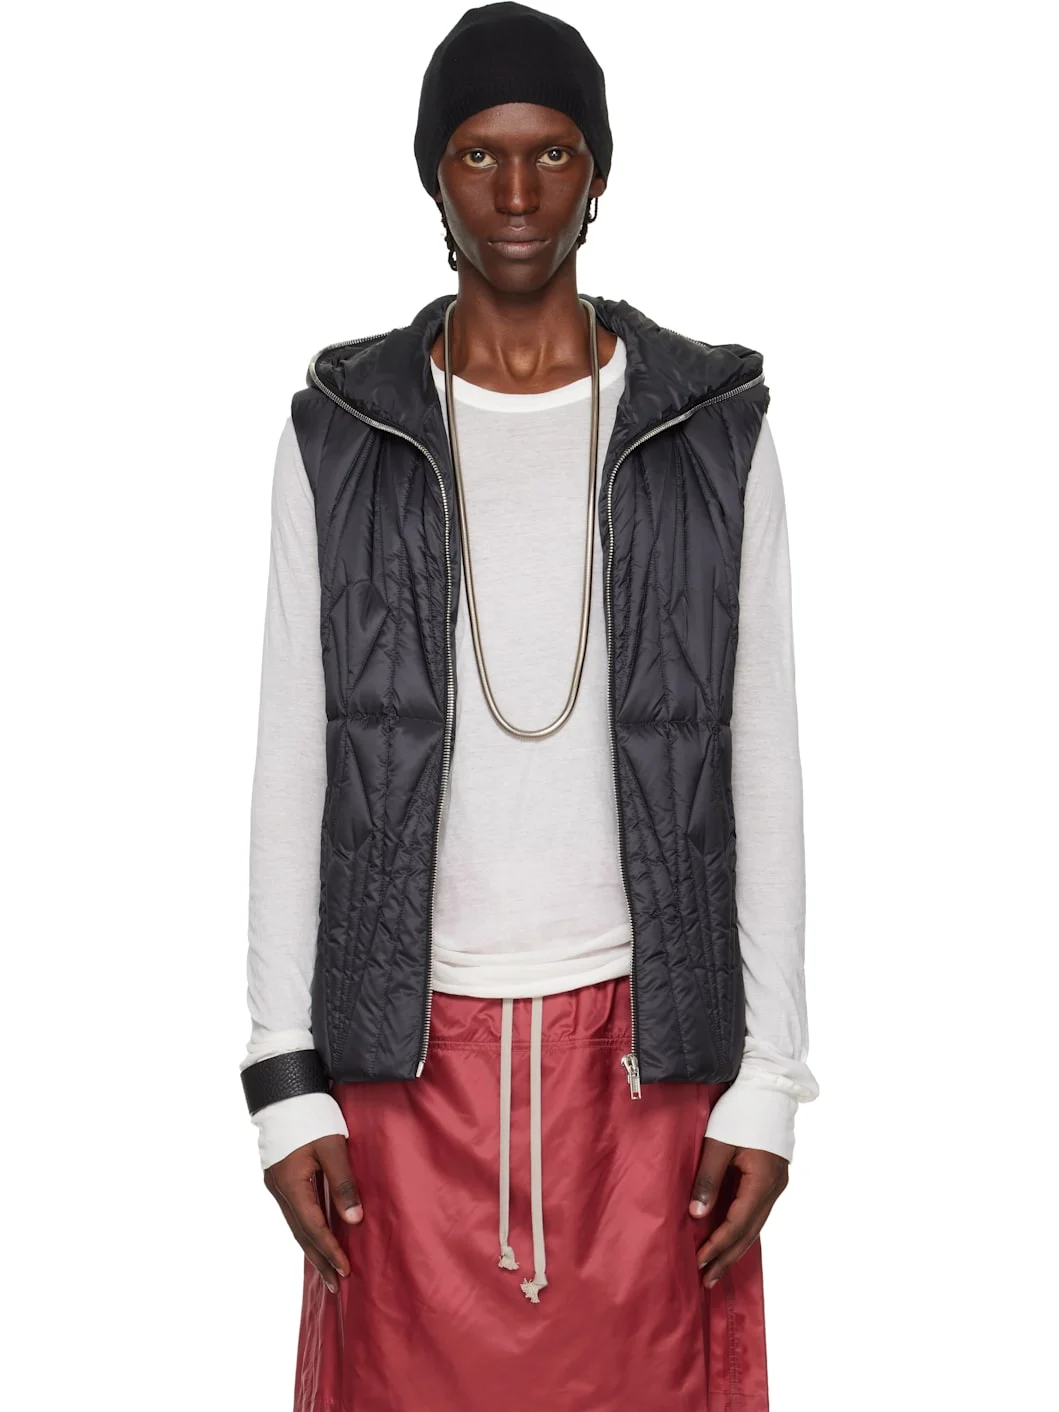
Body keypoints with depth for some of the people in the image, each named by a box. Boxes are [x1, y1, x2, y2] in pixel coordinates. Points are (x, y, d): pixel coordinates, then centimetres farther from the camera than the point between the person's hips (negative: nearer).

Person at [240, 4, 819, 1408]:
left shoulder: (712, 428, 1)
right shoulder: (343, 434, 1)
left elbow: (762, 765, 2)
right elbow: (294, 764, 2)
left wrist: (769, 1078, -1)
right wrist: (285, 1082, -2)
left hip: (642, 1035, 0)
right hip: (407, 1041, 0)